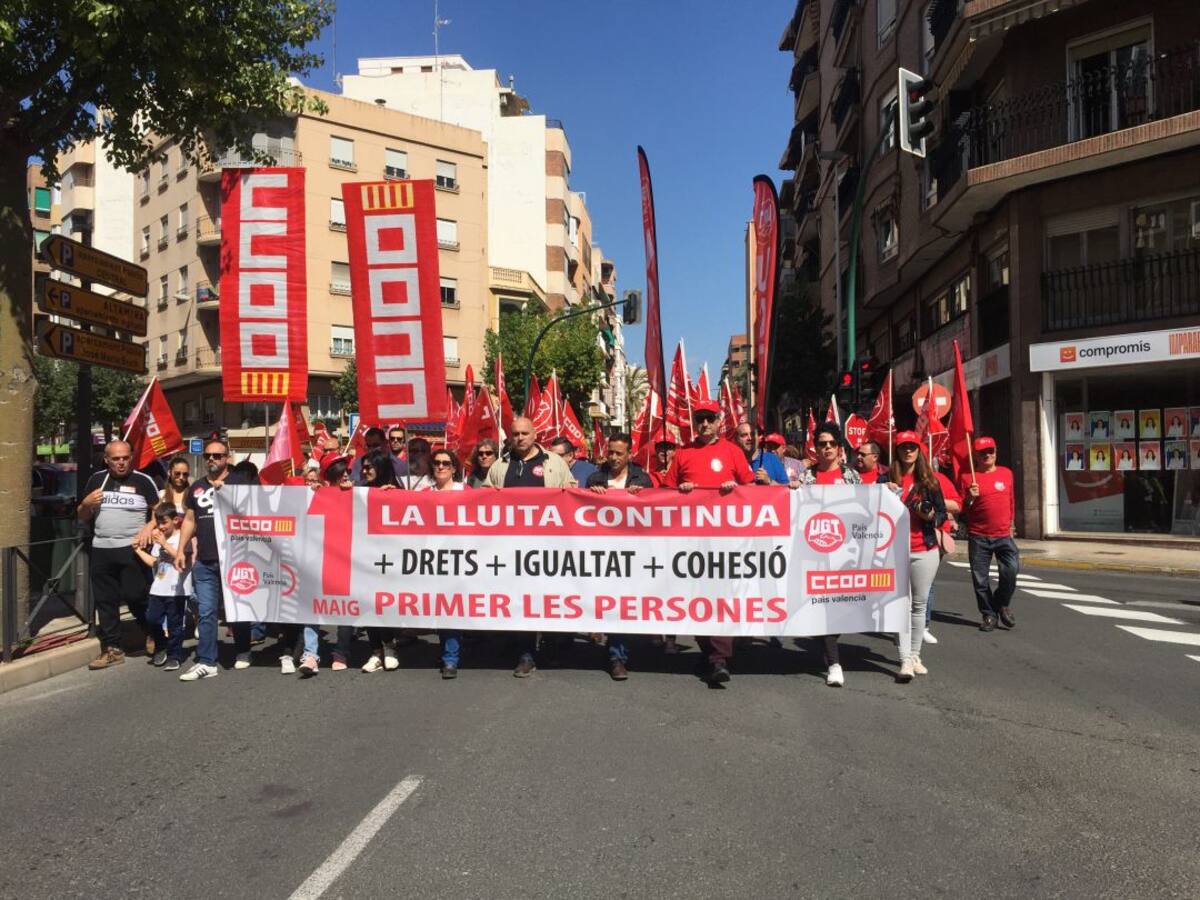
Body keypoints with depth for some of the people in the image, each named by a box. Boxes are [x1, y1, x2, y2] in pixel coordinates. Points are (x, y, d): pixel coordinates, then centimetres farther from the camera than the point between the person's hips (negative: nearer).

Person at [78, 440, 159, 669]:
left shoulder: (143, 481, -1)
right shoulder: (96, 480, 10)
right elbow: (82, 517, 17)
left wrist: (148, 529, -15)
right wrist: (86, 504, -5)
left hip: (132, 549, -5)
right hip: (101, 550, 5)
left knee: (135, 597, -6)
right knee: (105, 601, 8)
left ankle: (153, 633, 19)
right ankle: (112, 649, 17)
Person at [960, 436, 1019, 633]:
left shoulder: (1006, 473, 9)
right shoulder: (967, 477, 0)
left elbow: (1011, 500, 20)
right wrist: (969, 498, -16)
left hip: (1003, 535, 1)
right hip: (978, 537, -1)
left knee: (1011, 570, -14)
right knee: (980, 579, 2)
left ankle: (1003, 604, 13)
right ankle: (988, 615, 18)